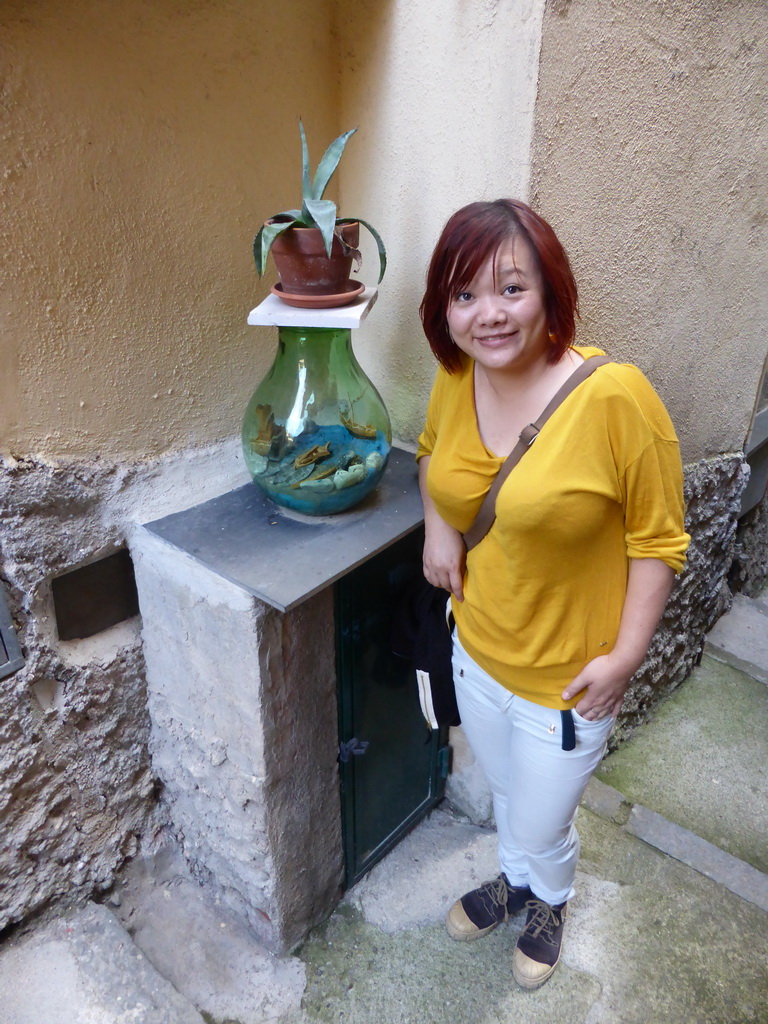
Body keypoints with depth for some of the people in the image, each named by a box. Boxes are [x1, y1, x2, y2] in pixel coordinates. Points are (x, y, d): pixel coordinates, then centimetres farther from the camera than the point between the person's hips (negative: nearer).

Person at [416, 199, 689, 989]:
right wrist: (437, 523, -6)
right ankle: (513, 879, 63)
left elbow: (657, 539, -16)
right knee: (504, 794, 31)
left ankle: (549, 902, 57)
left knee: (542, 827, 21)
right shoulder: (456, 379, -9)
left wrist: (625, 655, -18)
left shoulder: (615, 396, -26)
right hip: (477, 652, 5)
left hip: (566, 679, -4)